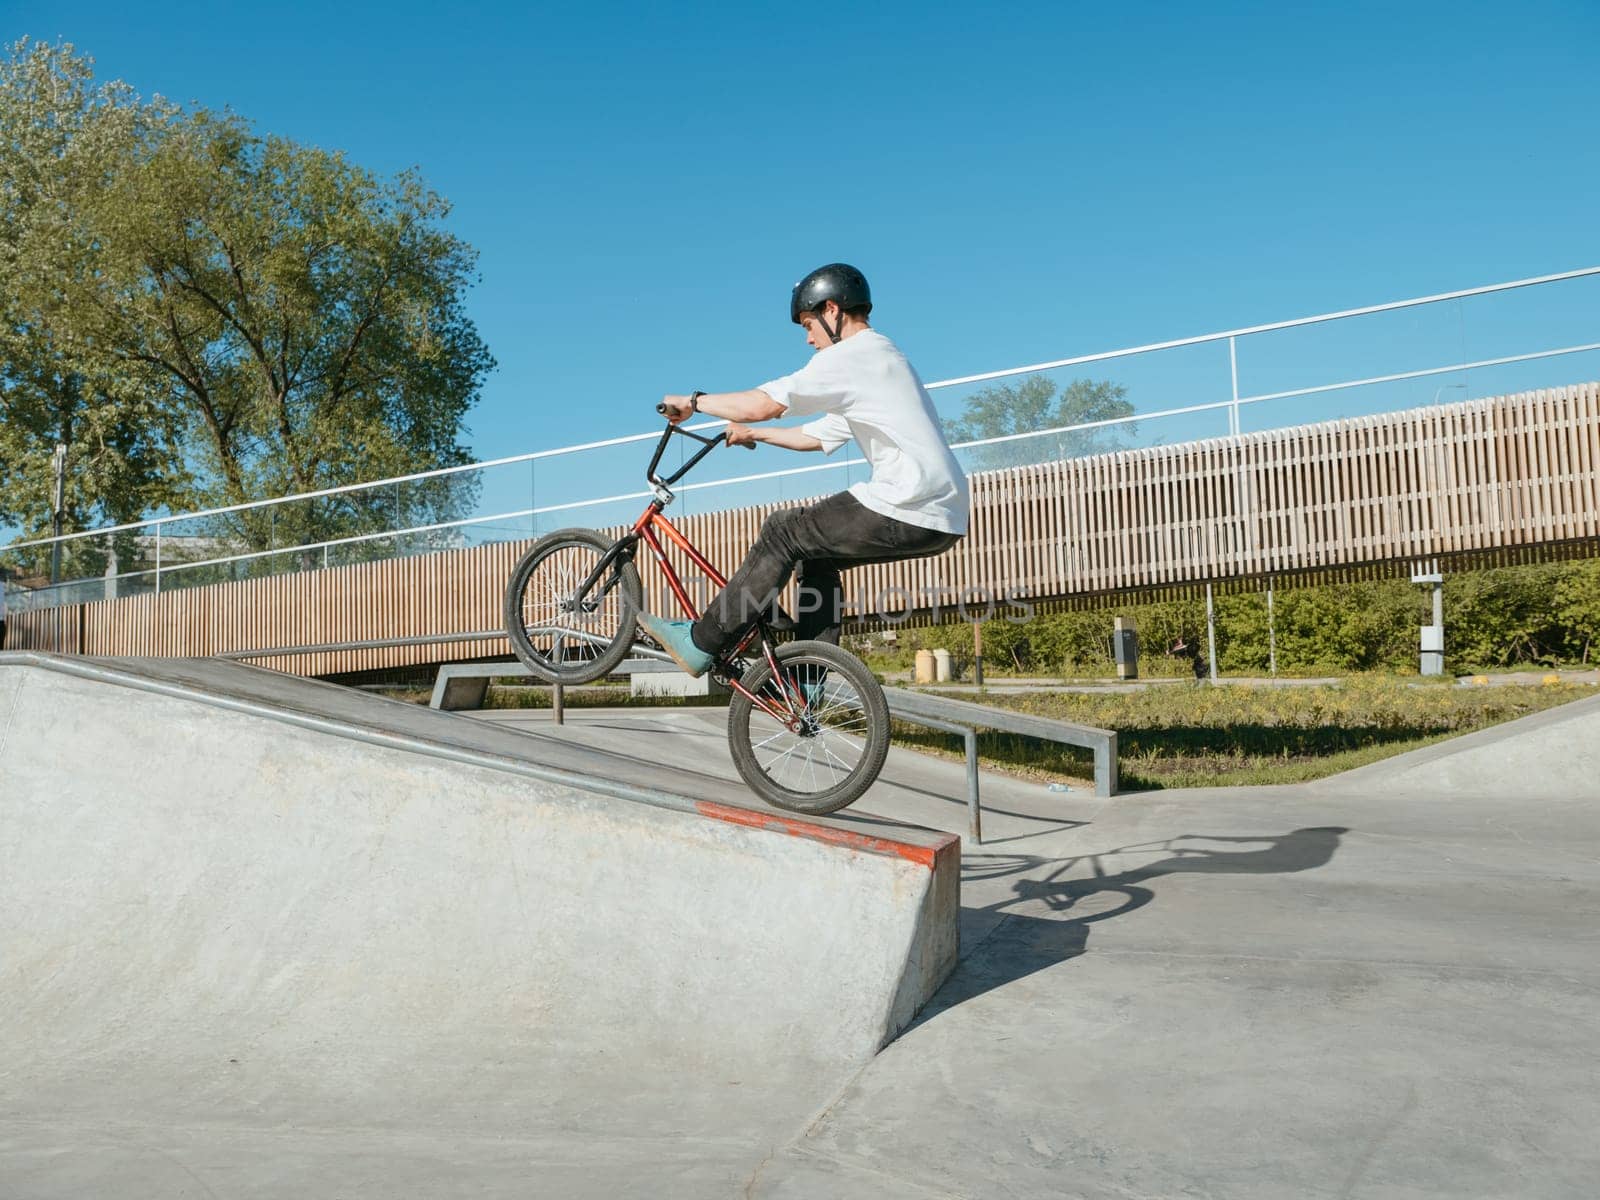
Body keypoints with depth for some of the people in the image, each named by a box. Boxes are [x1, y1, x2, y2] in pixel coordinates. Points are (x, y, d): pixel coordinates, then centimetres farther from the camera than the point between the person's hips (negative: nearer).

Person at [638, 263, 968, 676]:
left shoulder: (851, 356, -7)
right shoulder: (882, 357, 26)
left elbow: (762, 404, -14)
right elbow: (818, 436, 32)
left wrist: (693, 402, 1)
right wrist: (754, 434, 35)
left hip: (909, 513, -10)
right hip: (942, 517, 10)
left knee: (785, 532, -2)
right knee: (814, 551, 20)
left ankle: (700, 645, 3)